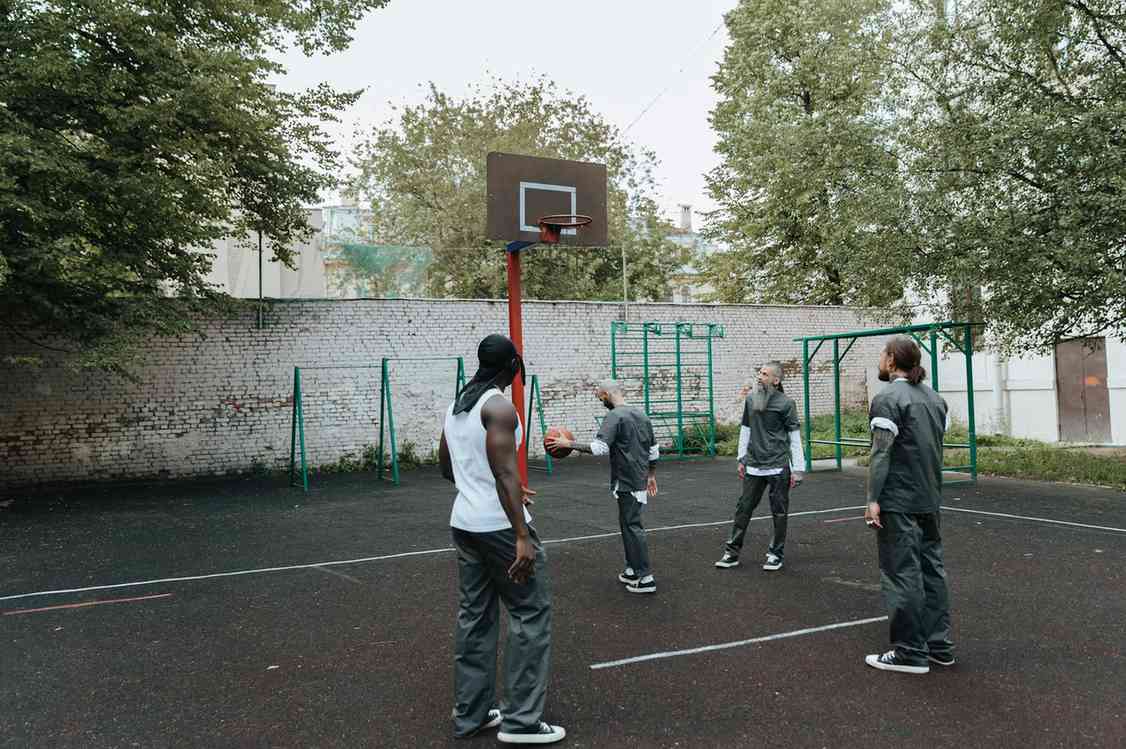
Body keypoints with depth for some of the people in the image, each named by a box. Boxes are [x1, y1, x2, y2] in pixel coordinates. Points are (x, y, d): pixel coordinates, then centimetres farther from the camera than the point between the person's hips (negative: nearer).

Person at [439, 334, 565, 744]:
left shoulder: (455, 407, 12)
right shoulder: (499, 406, -15)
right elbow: (505, 472, -23)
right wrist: (523, 536, -25)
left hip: (464, 524, 9)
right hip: (500, 527, -8)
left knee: (474, 617, 14)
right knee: (531, 615, 2)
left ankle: (470, 714, 20)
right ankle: (520, 720, 5)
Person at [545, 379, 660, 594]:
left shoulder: (615, 416, -14)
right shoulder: (641, 415, 13)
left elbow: (599, 447, -24)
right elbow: (654, 450, 19)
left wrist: (569, 444, -18)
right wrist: (651, 475, 29)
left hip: (627, 482, -9)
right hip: (641, 479, 9)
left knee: (632, 526, -5)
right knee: (628, 523, 18)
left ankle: (645, 578, -4)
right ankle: (632, 570, 24)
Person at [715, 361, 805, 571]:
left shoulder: (785, 403, -6)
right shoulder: (750, 399, 7)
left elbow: (795, 437, -4)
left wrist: (797, 469, -6)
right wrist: (742, 459, 13)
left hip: (777, 467, -4)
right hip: (753, 466, 4)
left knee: (779, 512, 5)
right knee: (743, 508, 6)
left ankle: (776, 554, 18)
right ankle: (732, 552, 12)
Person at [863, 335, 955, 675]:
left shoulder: (888, 399, -13)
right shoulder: (935, 398, 12)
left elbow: (881, 453, -17)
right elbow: (939, 447, 16)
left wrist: (873, 499, -15)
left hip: (898, 502, -8)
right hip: (929, 500, 8)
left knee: (902, 574, -2)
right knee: (931, 568, 13)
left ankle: (910, 653, 3)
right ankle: (939, 645, 20)